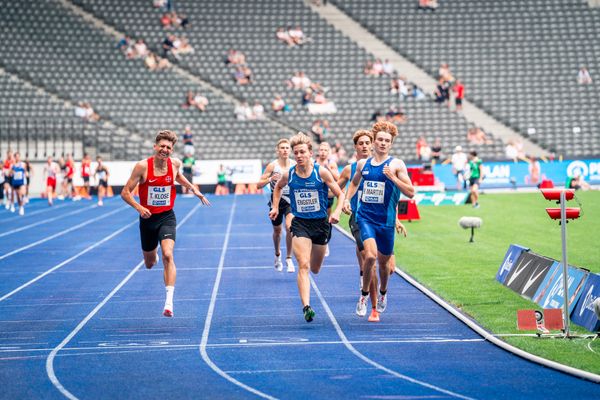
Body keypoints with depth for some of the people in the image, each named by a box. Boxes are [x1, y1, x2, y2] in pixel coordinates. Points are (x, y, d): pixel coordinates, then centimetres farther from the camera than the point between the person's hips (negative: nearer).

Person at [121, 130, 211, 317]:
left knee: (167, 255, -24)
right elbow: (125, 192, -11)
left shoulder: (175, 163, -5)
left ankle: (169, 302, -27)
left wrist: (194, 189, 17)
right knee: (149, 264, 16)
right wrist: (139, 207, -26)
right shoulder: (142, 166, -15)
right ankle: (152, 255, 57)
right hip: (148, 218, 0)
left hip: (167, 217, 0)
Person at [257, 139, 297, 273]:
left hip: (291, 200, 0)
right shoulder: (273, 165, -10)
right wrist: (270, 179, -28)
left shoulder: (295, 165, -4)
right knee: (277, 230, 14)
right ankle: (277, 255, 42)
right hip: (276, 200, 0)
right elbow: (259, 184, -10)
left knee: (289, 227, -21)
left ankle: (289, 259, -10)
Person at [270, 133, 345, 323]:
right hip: (300, 223, 0)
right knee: (303, 265, -19)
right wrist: (275, 207, 12)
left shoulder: (322, 172, -11)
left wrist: (337, 212, -21)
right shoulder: (288, 174, -4)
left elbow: (340, 194, -5)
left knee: (315, 269, 15)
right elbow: (278, 187, 21)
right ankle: (306, 306, -26)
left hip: (321, 223, 0)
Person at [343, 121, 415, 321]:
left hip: (386, 220, -1)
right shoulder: (363, 164, 7)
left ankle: (383, 293, 42)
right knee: (370, 255, -22)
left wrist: (393, 177, -18)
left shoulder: (396, 164, -3)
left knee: (383, 261, 13)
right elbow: (354, 182, 28)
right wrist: (347, 199, 13)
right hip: (365, 216, 1)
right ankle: (364, 295, -4)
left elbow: (410, 193, -7)